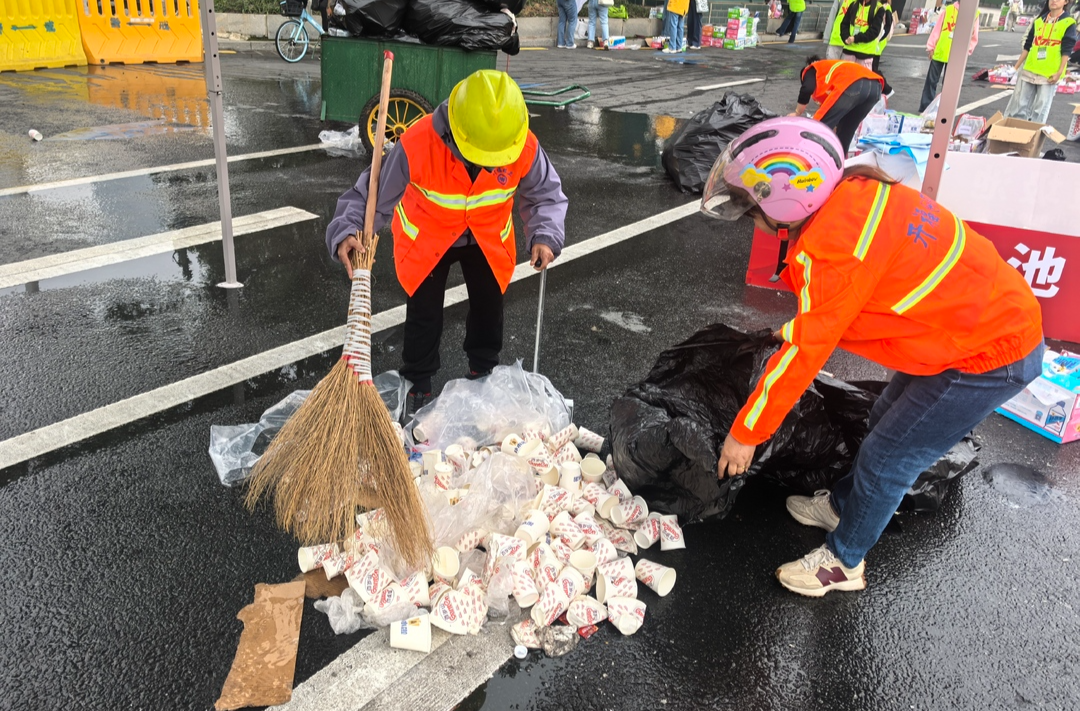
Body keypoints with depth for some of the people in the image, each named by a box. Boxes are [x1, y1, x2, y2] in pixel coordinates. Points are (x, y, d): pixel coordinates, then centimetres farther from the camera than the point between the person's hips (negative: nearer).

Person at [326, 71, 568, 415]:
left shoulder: (525, 148, -30)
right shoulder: (416, 144, -37)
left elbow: (546, 195, -12)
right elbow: (372, 194, -27)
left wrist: (545, 235, -28)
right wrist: (347, 231, -42)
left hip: (488, 239, 3)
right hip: (425, 238, -2)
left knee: (489, 305, 18)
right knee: (424, 312, 8)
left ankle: (484, 372, 45)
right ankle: (418, 385, 31)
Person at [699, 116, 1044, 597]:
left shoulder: (833, 245, -30)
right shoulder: (854, 196, -3)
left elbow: (804, 352, -23)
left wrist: (745, 433, -13)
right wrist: (792, 333, 21)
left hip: (989, 355, -9)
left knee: (886, 459, 4)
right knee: (886, 422, 22)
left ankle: (843, 563, 24)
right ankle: (842, 506, 44)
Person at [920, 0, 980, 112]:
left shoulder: (975, 13, 2)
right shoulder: (948, 9, 3)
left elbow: (974, 37, 5)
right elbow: (937, 29, 4)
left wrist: (965, 51, -5)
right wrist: (931, 47, 0)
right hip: (939, 52, 0)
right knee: (931, 80, 2)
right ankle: (925, 108, 8)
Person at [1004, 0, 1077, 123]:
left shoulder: (1068, 23, -2)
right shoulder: (1038, 21, 12)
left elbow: (1066, 51, -6)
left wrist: (1059, 73, -14)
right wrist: (1016, 66, 13)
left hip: (1050, 73, -4)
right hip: (1029, 70, 4)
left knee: (1041, 108, -3)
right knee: (1019, 104, 6)